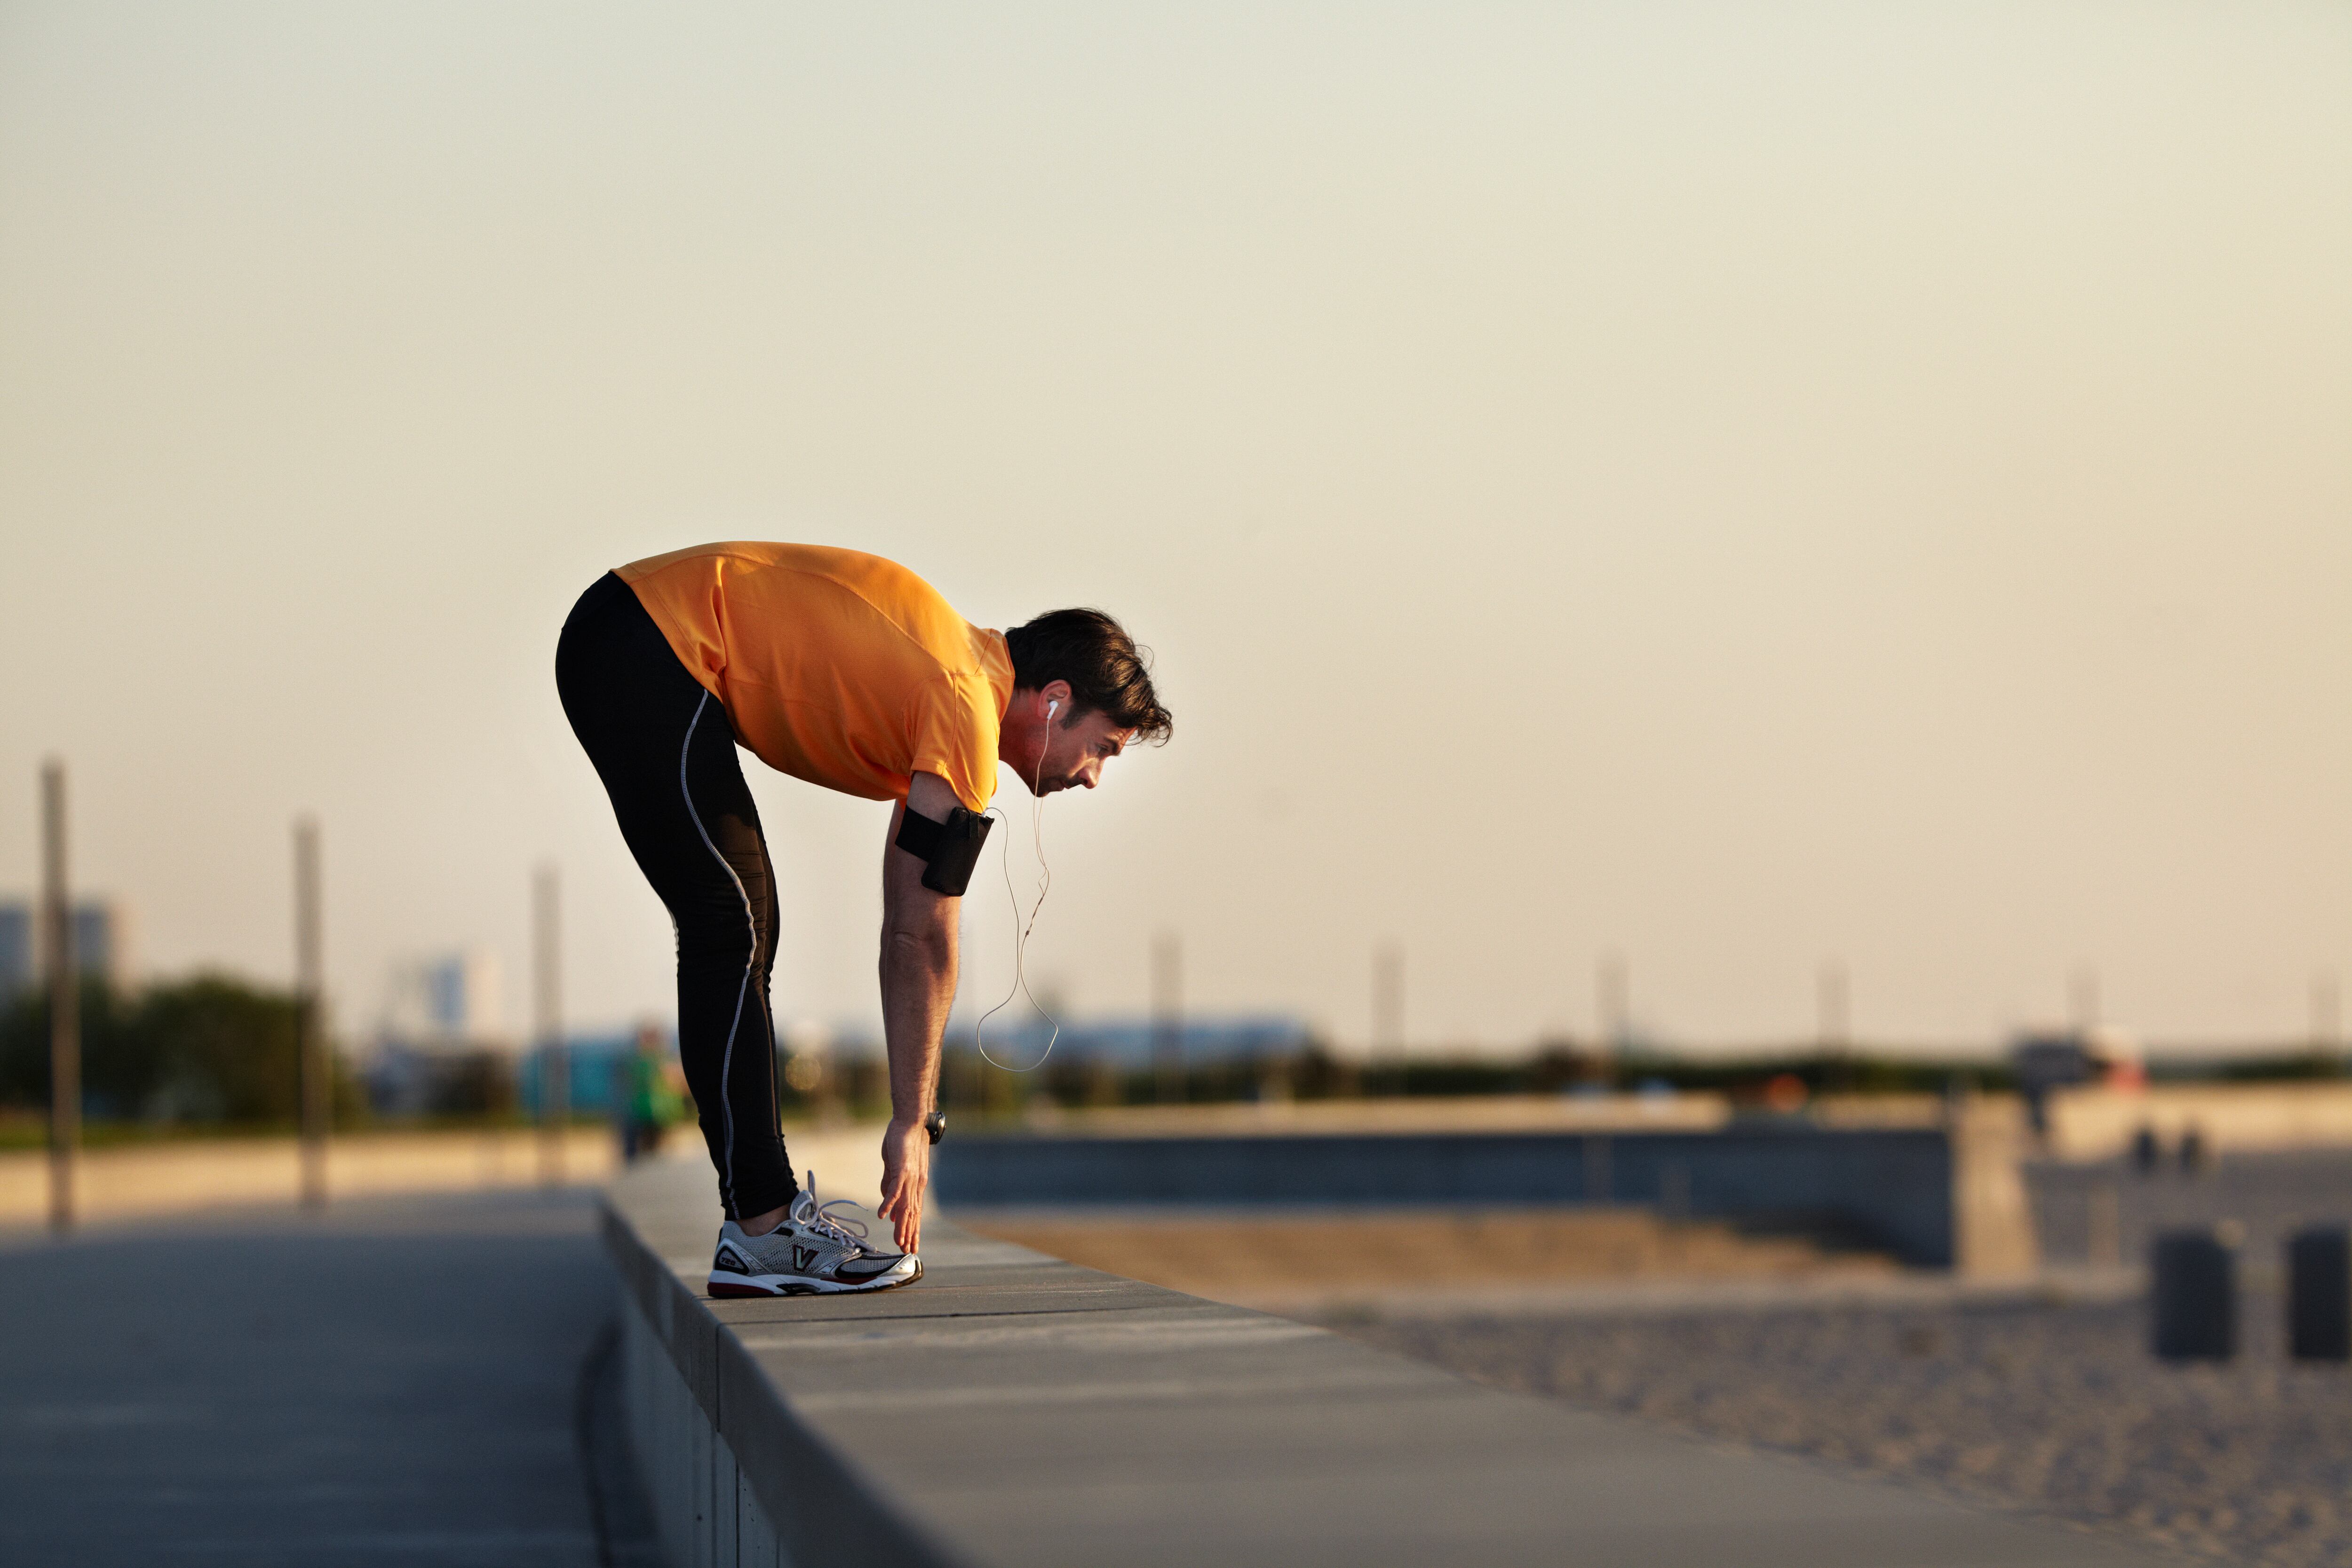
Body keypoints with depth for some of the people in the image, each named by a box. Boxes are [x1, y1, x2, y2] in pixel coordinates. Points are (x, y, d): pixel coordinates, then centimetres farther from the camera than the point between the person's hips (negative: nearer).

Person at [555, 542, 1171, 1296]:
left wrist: (913, 1122, 15)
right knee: (732, 933, -10)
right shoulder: (969, 712, -14)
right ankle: (761, 1232, -9)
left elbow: (909, 930, 17)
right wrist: (912, 1125, -7)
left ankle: (764, 1210, 14)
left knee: (742, 933, 12)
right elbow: (922, 940, -13)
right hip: (644, 654, -11)